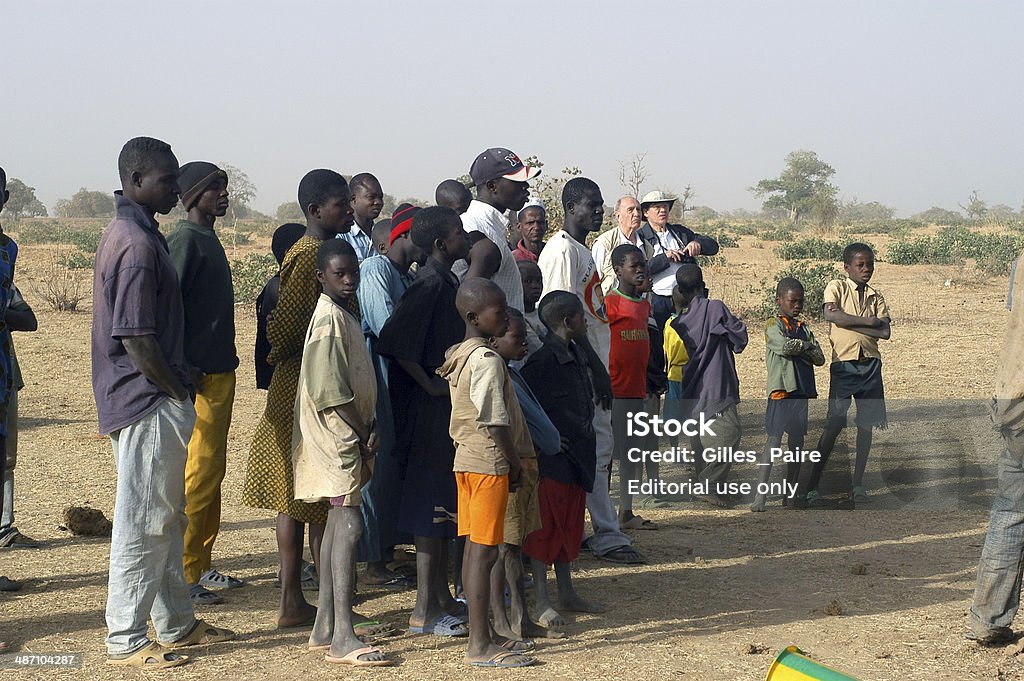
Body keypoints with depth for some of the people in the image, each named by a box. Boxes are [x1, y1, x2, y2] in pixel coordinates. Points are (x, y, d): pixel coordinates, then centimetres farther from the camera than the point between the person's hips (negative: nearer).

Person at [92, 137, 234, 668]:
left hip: (157, 401, 11)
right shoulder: (137, 243, -19)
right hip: (149, 403, -11)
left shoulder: (131, 232, 14)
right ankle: (125, 640, 5)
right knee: (143, 522, -3)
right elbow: (136, 338, -22)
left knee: (169, 518, 17)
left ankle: (176, 624, 28)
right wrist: (179, 393, -11)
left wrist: (180, 393, 16)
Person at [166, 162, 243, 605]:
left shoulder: (209, 239, 17)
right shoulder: (186, 239, -12)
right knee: (198, 476, -8)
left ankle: (202, 566, 21)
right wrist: (184, 371, -22)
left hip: (220, 372, 10)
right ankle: (184, 575, -4)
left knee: (213, 472, 14)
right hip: (200, 378, -10)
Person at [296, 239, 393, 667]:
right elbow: (330, 393, -20)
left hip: (347, 437, 10)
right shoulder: (329, 320, -15)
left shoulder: (342, 317, 16)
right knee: (348, 526, -15)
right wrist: (364, 431, -12)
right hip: (337, 437, -10)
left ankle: (325, 628, 17)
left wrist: (367, 431, 7)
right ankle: (342, 637, -17)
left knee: (337, 524, 12)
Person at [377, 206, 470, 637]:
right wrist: (429, 383, -20)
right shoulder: (430, 283, -17)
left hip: (446, 406, 10)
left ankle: (441, 598, 23)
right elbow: (393, 339, -27)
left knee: (443, 506, 14)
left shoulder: (447, 281, 13)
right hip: (429, 408, -10)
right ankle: (425, 611, -2)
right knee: (433, 505, -6)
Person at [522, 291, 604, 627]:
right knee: (545, 525, -3)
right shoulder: (543, 359, -17)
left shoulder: (577, 356, 12)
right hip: (552, 457, -9)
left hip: (577, 457, 9)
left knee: (570, 524, 15)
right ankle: (541, 601, 2)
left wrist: (585, 442, 17)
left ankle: (567, 593, 24)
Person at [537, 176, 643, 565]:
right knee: (595, 451, -8)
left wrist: (601, 368, 19)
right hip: (581, 369, -11)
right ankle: (608, 536, -4)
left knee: (598, 449, 12)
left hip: (593, 367, 11)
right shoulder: (563, 250, -14)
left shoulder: (582, 250, 18)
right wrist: (596, 368, -20)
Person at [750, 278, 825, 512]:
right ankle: (760, 497, -13)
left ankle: (790, 495, 15)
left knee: (797, 444, 8)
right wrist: (806, 346, -2)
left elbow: (819, 358, 7)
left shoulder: (804, 328, 16)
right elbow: (785, 345, -20)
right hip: (781, 391, -6)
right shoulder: (773, 326, -1)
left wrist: (798, 348, -7)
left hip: (802, 392, 6)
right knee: (774, 441, -11)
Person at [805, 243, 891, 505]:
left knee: (866, 424, 5)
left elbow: (885, 333, -1)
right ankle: (812, 484, -3)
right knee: (834, 424, -7)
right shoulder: (837, 287, 2)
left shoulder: (876, 297, 13)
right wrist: (867, 321, -12)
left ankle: (858, 483, 14)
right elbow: (831, 315, -18)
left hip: (870, 364, 5)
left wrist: (848, 322, -9)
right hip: (844, 363, -5)